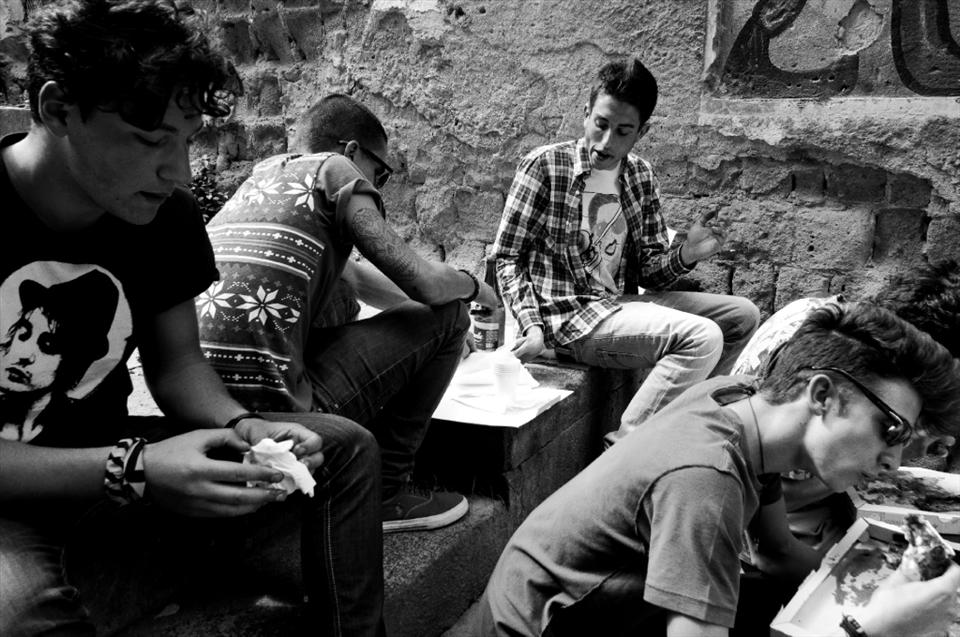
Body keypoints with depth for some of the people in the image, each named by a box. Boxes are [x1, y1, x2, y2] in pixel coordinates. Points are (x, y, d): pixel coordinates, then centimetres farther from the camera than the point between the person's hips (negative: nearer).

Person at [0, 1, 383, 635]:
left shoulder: (168, 213, -6)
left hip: (106, 454, 6)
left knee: (345, 447, -1)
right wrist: (131, 472, -36)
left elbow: (176, 360, 4)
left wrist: (240, 428, -17)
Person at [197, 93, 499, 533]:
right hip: (272, 411, -8)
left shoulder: (263, 173, 23)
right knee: (446, 317, 3)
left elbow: (352, 276, 30)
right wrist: (473, 285, 17)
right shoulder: (334, 170, 1)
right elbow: (426, 284, -5)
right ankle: (383, 491, 9)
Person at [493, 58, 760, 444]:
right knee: (702, 337, -23)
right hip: (568, 316, -7)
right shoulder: (544, 166, -9)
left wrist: (686, 255, -12)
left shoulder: (641, 176, 8)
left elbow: (646, 271, 8)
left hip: (618, 305, 7)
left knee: (741, 315, 8)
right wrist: (531, 325, -19)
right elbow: (507, 257, -7)